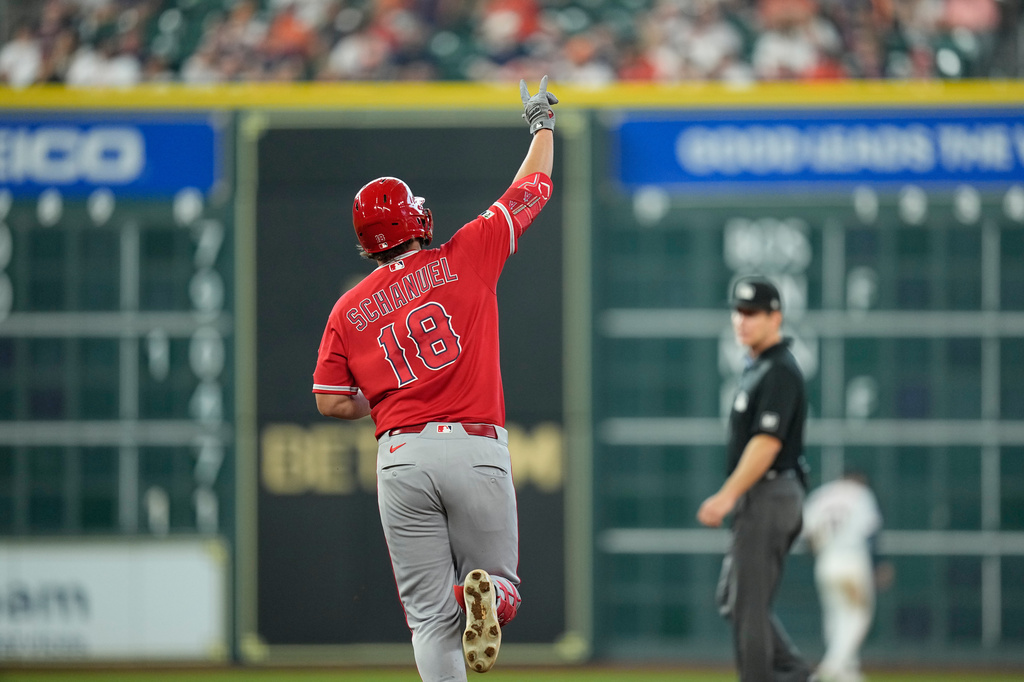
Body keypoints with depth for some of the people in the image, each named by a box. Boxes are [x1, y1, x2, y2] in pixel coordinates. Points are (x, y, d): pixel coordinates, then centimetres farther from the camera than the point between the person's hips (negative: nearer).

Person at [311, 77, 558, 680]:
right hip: (477, 448, -1)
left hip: (400, 457, 1)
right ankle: (486, 594, -26)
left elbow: (331, 403, 7)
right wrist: (542, 126, 31)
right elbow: (533, 189, 15)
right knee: (504, 587, 11)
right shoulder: (465, 258, 4)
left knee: (431, 614, 3)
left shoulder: (349, 310, 9)